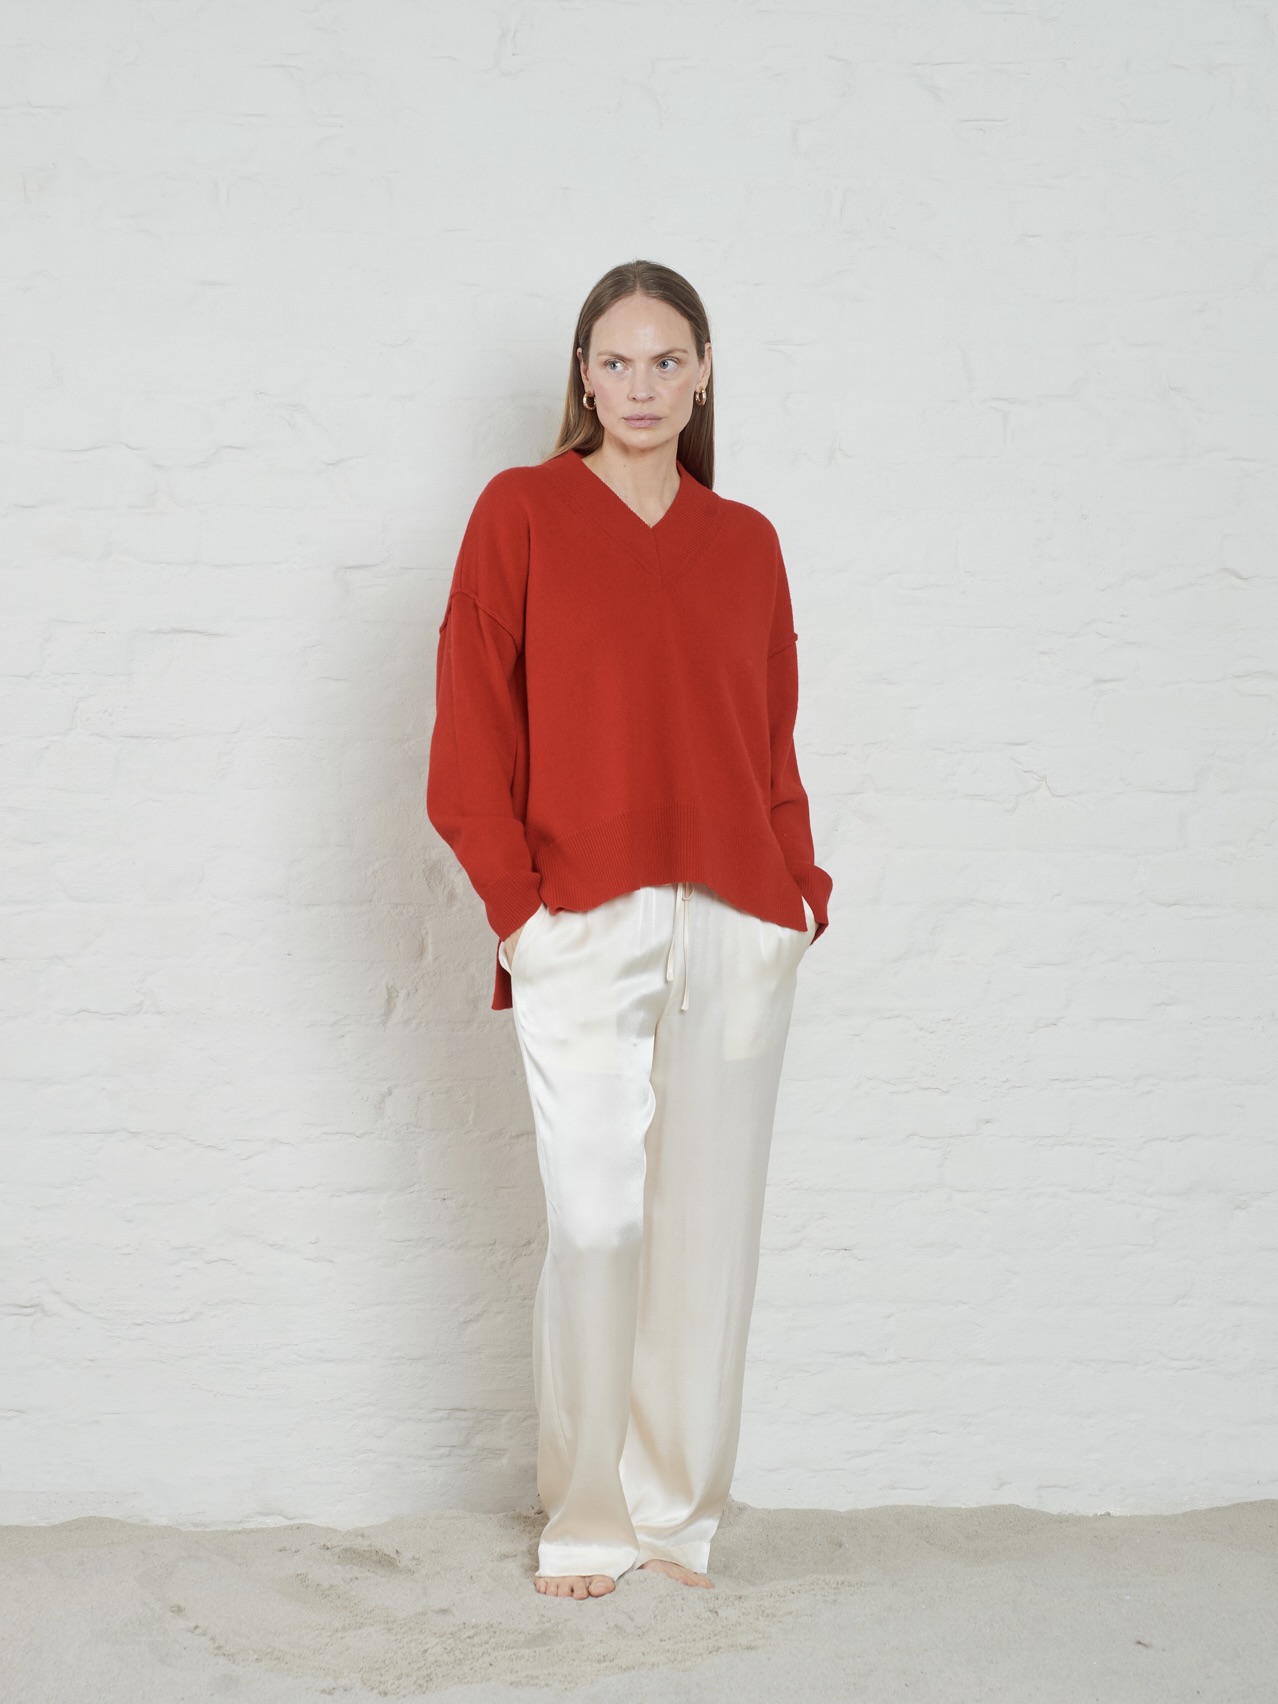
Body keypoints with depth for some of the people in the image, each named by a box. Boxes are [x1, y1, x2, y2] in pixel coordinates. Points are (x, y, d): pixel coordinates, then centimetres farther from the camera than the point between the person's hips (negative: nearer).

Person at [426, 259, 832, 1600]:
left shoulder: (746, 542, 13)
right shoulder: (521, 510, 4)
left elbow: (774, 734, 16)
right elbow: (469, 725, 0)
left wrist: (801, 879, 4)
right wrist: (512, 894, -6)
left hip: (738, 931, 3)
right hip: (583, 927, -3)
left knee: (710, 1225, 6)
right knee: (596, 1224, -4)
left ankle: (681, 1510, 20)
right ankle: (584, 1521, 13)